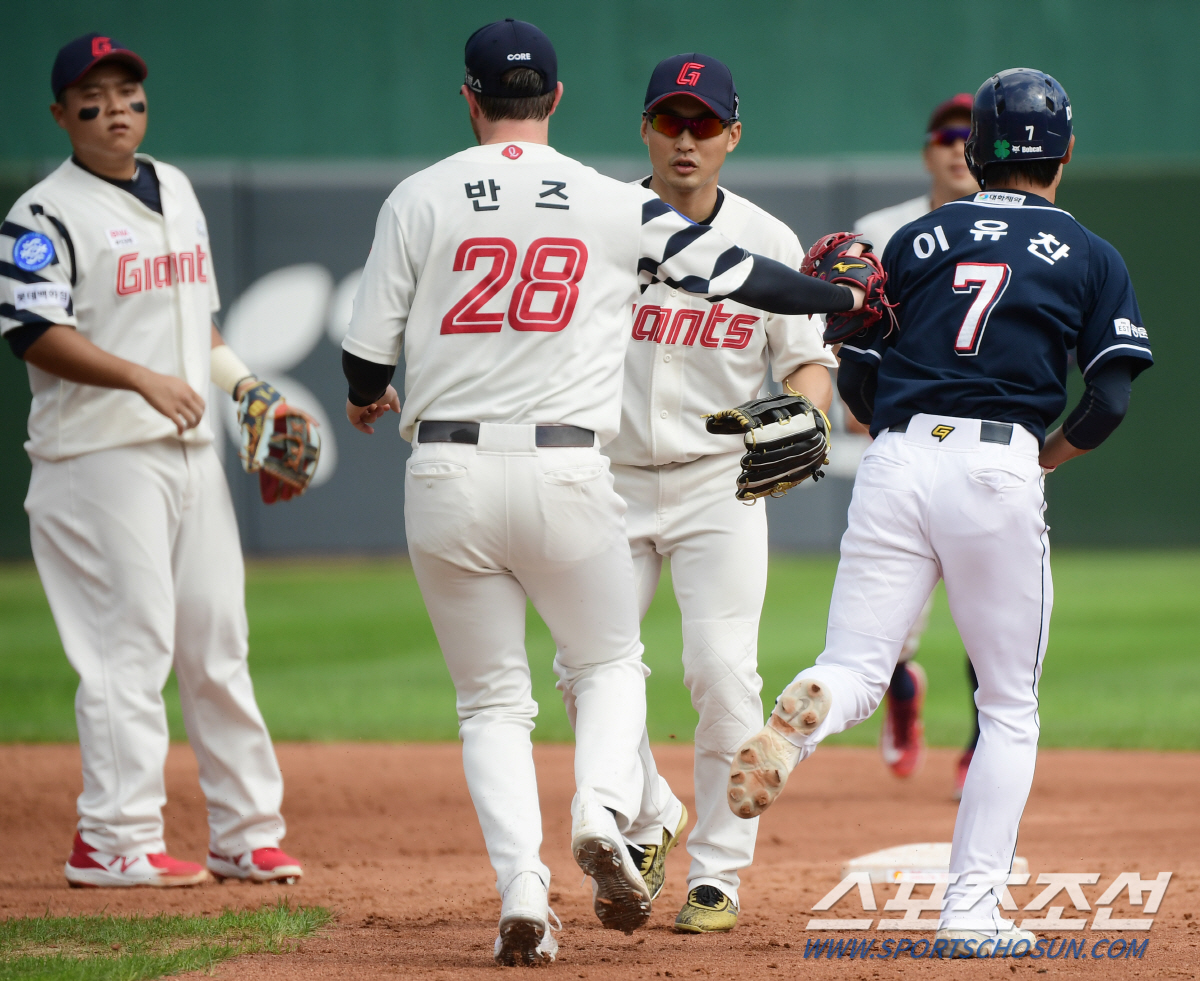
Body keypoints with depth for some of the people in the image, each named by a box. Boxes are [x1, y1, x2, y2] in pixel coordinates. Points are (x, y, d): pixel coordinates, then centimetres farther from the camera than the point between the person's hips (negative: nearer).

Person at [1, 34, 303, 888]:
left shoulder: (177, 192, 17)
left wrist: (242, 383, 12)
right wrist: (142, 378, -25)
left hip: (192, 449, 7)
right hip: (100, 457, -7)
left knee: (217, 641, 9)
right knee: (130, 642, -10)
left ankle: (246, 832, 14)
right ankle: (115, 841, -7)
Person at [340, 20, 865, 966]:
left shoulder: (420, 198, 2)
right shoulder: (615, 206, 2)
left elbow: (369, 348, 3)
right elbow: (738, 273, 6)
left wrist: (368, 396, 26)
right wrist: (845, 297, 23)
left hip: (447, 475, 0)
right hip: (567, 473, 0)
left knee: (492, 700, 12)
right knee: (609, 661, 20)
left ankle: (521, 888, -5)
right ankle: (604, 814, -8)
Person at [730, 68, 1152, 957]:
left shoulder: (918, 240, 15)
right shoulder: (1091, 258, 9)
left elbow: (856, 378, 13)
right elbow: (1110, 400, -1)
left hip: (896, 462, 2)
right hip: (1001, 470, -2)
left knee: (855, 673, 2)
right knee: (1009, 707, 10)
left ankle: (798, 720, -35)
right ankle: (972, 909, 3)